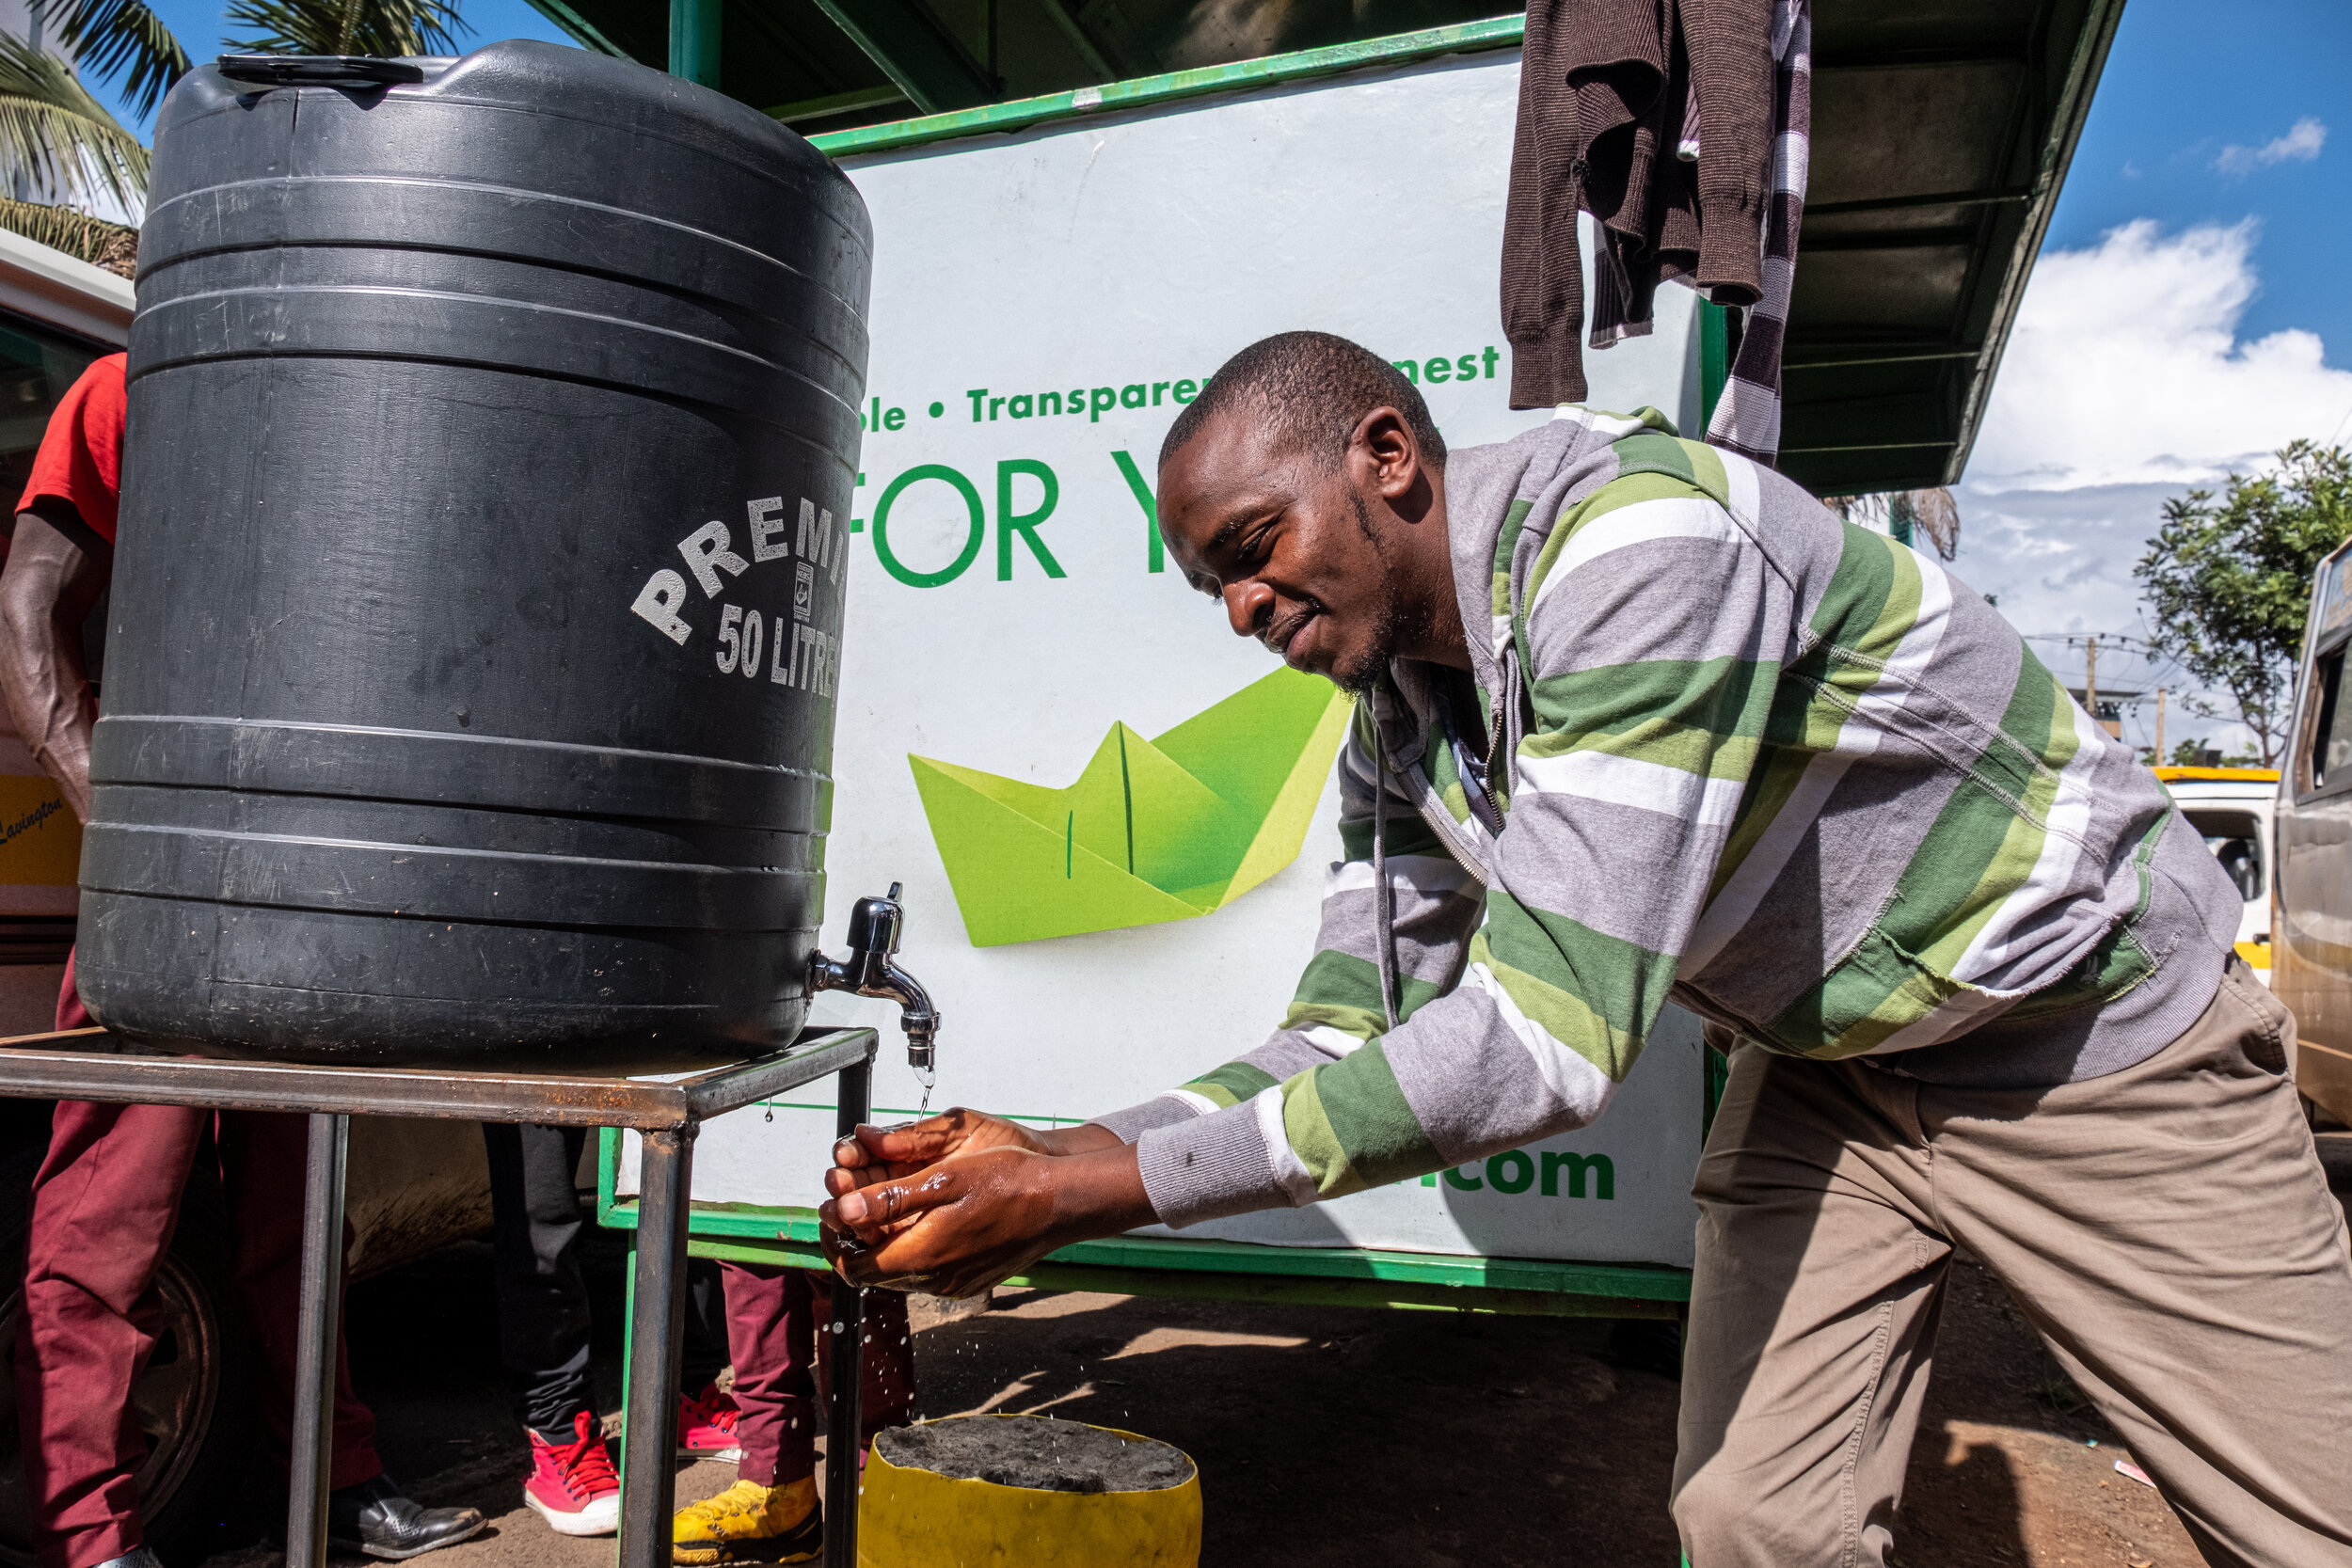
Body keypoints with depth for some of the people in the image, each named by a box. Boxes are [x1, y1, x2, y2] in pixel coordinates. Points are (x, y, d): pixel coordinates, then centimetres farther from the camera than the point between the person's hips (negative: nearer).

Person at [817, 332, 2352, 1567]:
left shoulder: (1643, 532, -33)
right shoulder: (1394, 723, -7)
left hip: (2089, 1028, -5)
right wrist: (1053, 1158, -20)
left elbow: (1549, 1036, -38)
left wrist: (1109, 1185, -36)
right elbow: (1350, 1035, -6)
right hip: (1823, 1063, 6)